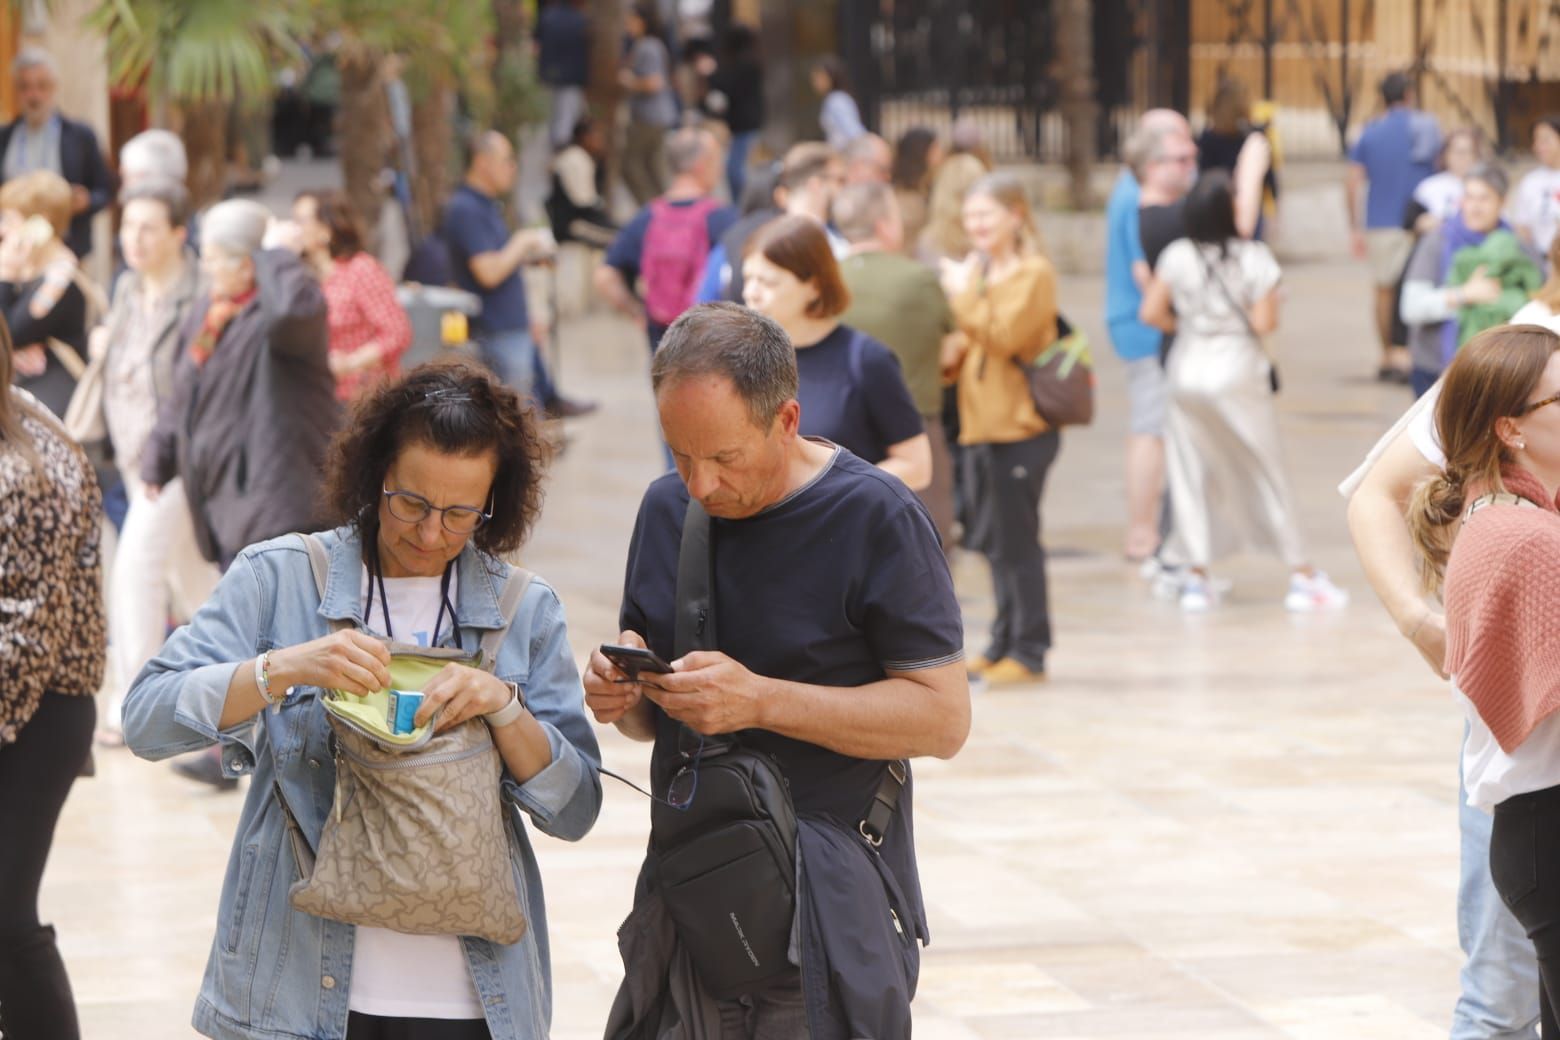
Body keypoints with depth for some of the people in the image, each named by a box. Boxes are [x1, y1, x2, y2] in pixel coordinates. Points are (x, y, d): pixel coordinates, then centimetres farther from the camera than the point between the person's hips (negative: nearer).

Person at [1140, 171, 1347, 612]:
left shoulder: (1177, 257, -4)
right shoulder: (1253, 258, -12)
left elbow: (1152, 312, -3)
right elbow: (1265, 322, -14)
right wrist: (1270, 300, 7)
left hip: (1186, 372, 3)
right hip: (1238, 373, -2)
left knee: (1191, 474, 9)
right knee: (1270, 473, 7)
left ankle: (1195, 577, 8)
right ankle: (1301, 575, 11)